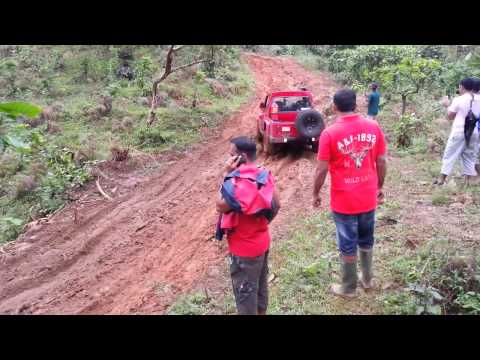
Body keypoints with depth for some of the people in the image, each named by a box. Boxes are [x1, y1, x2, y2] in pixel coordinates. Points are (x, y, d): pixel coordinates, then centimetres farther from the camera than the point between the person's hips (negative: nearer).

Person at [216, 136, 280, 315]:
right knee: (260, 285, 23)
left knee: (245, 291, 9)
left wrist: (225, 175, -16)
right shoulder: (265, 174, -1)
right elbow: (277, 205, 6)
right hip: (262, 242, 8)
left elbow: (221, 207, -18)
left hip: (244, 248, -8)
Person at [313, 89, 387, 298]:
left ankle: (349, 288, 27)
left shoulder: (330, 133, -17)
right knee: (366, 241, 23)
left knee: (347, 245, 11)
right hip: (368, 198, 4)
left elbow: (322, 170, -13)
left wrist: (315, 194, 1)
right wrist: (379, 187, 16)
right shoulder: (373, 127, -5)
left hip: (344, 201, -4)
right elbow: (381, 161, 2)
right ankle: (367, 279, 41)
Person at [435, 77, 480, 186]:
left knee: (450, 154, 3)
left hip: (459, 131, -4)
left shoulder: (458, 100, -9)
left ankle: (442, 179, 5)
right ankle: (467, 180, 10)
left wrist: (448, 106, 14)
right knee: (470, 156, 11)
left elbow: (450, 116, -3)